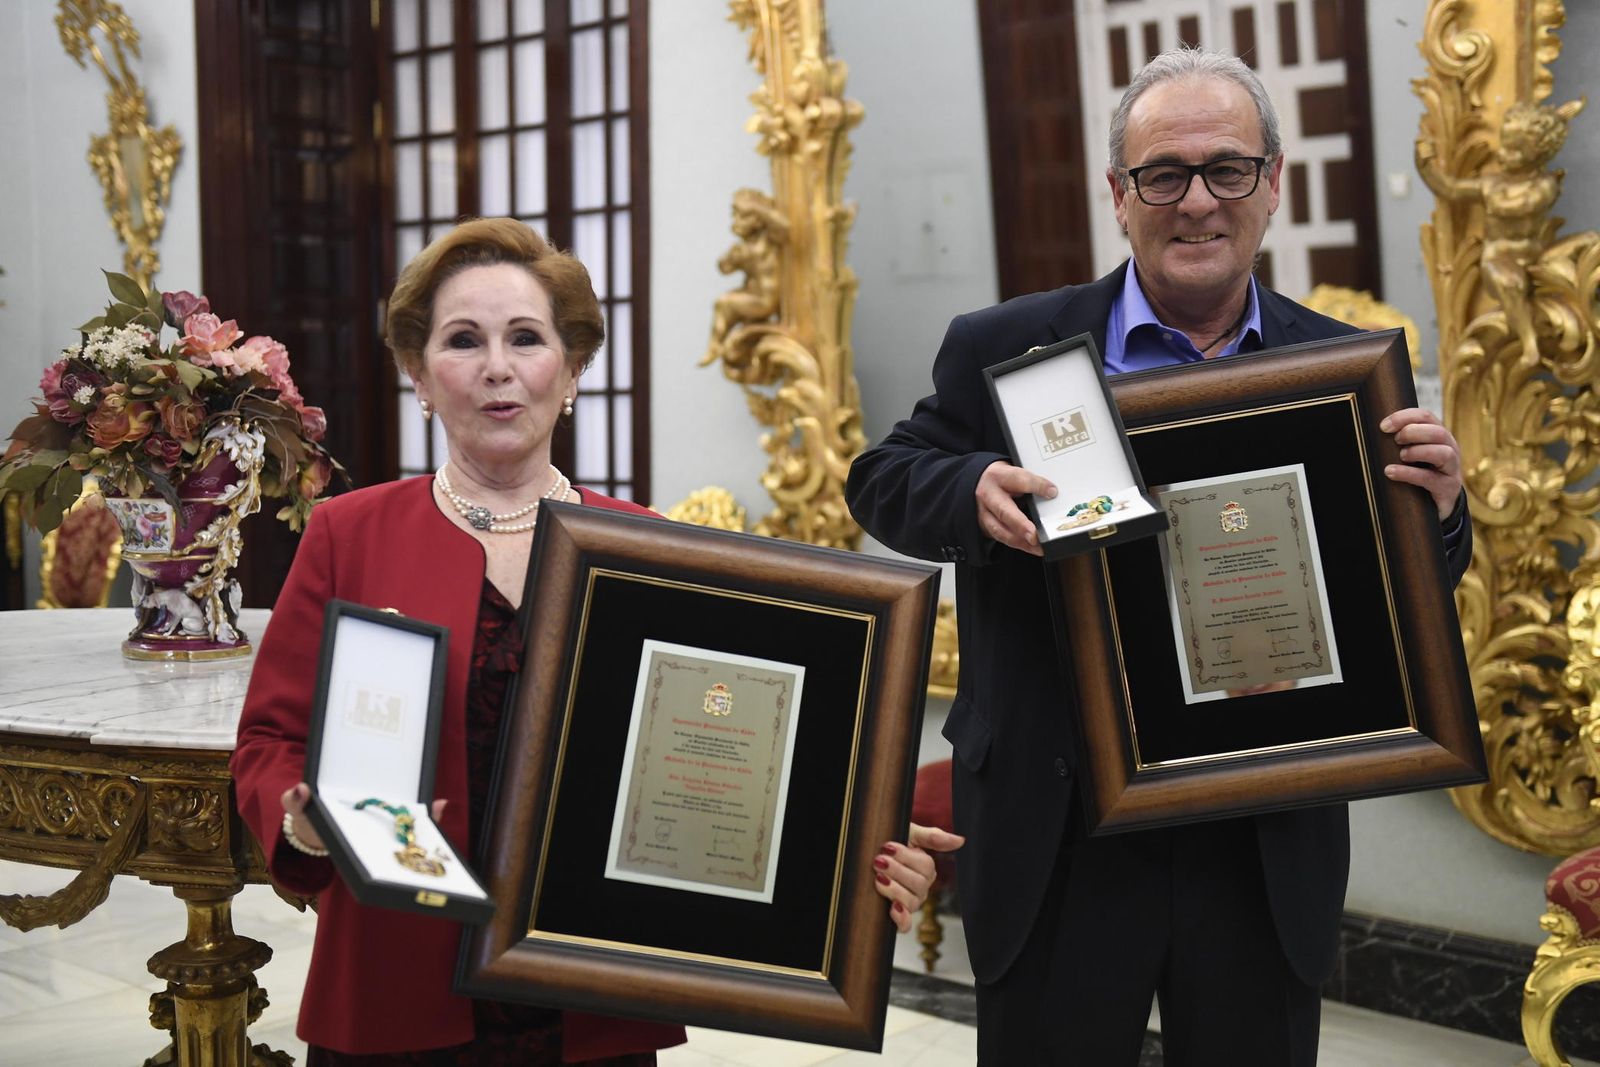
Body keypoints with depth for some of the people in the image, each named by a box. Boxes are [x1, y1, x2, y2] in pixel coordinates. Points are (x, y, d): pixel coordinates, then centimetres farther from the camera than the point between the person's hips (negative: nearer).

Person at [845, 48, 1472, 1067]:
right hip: (1061, 843, -1)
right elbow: (879, 480, 3)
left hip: (1269, 853, 2)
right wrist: (972, 494, -19)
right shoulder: (1005, 351, -3)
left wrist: (1437, 515, -16)